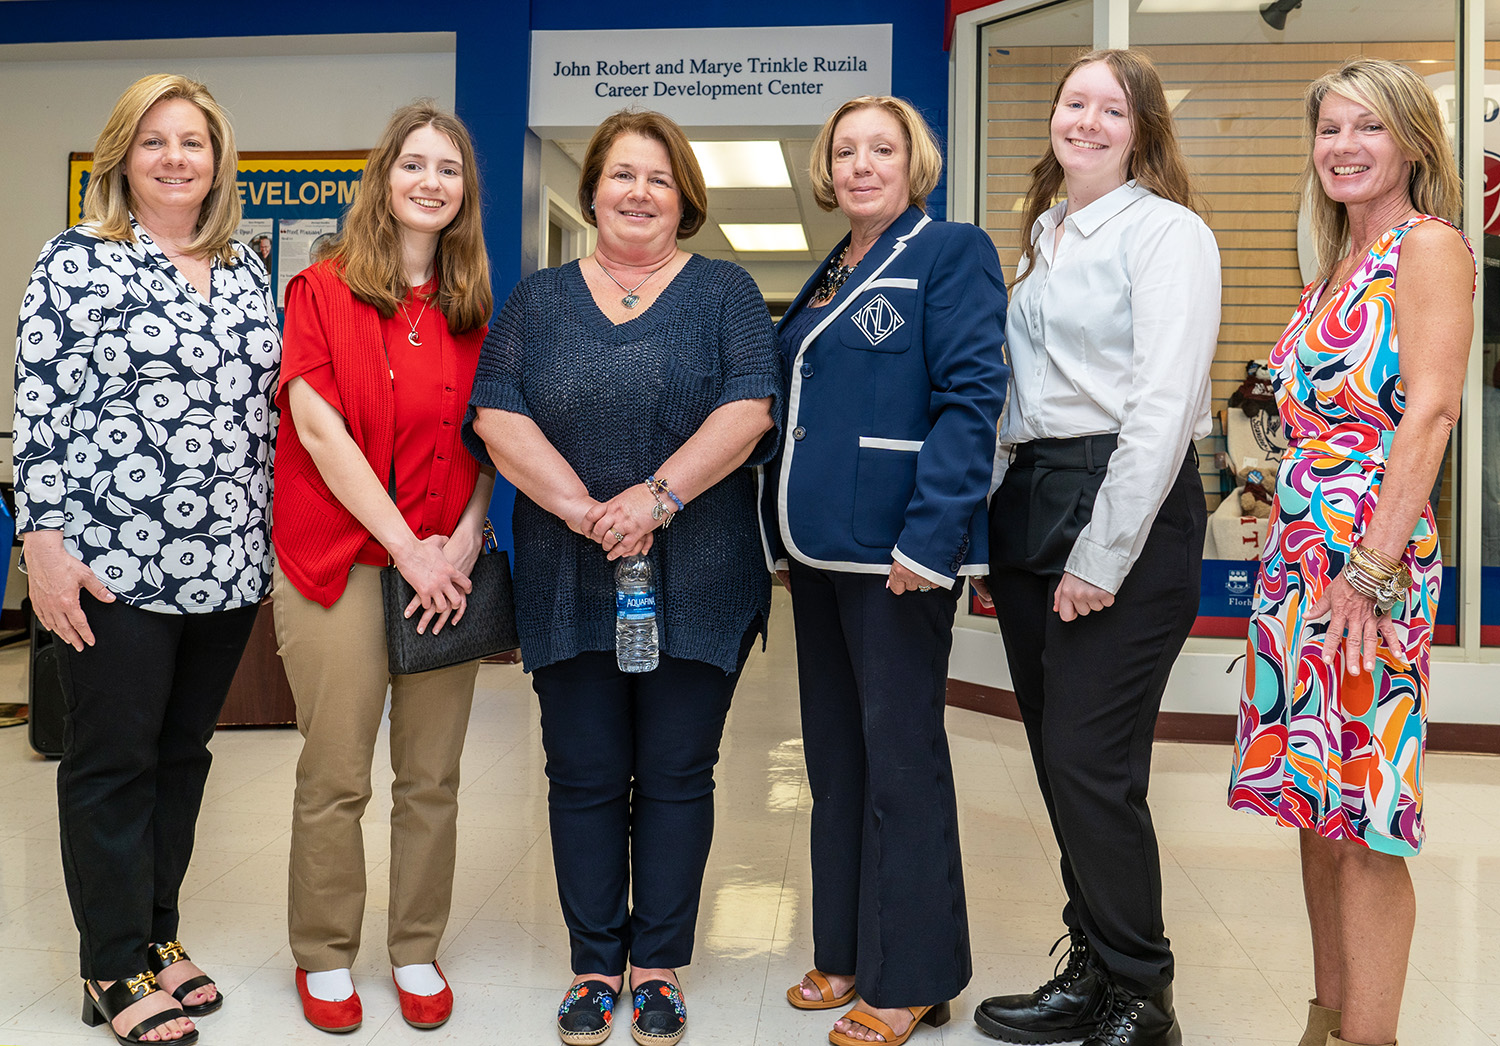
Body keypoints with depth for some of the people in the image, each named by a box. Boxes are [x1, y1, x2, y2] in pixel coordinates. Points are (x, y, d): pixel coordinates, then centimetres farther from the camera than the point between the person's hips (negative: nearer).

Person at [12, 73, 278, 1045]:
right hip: (113, 564, -5)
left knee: (184, 754, 14)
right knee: (113, 763, 5)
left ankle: (158, 931, 30)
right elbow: (40, 407, -8)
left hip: (229, 564, 5)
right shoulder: (78, 260, -3)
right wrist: (44, 541, -13)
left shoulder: (248, 269, 12)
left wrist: (265, 533, 13)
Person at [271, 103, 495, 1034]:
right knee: (335, 778, 4)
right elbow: (320, 430, -8)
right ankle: (324, 957, 23)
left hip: (446, 567, 3)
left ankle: (417, 950, 25)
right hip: (339, 558, -3)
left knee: (432, 779, 8)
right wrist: (408, 547, -12)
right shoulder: (323, 289, 1)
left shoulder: (475, 308, 11)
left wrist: (463, 539, -6)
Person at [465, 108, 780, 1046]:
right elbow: (497, 415, -1)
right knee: (584, 777, 7)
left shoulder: (724, 292, 7)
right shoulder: (538, 301, 12)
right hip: (569, 582, 2)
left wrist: (657, 496, -18)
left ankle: (659, 968, 20)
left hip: (696, 579, -1)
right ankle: (595, 966, 22)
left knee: (676, 776, 5)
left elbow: (749, 409, -7)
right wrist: (583, 508, -15)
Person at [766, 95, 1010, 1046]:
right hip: (822, 547, 8)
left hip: (895, 549, -8)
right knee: (834, 755, 14)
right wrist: (785, 540, 16)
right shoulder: (827, 280, 18)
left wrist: (928, 538, -22)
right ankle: (847, 951, 28)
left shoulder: (951, 254, -4)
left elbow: (972, 398, -14)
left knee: (900, 759, 0)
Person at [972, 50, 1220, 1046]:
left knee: (1092, 761, -7)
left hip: (1129, 510, -7)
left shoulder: (1167, 231, -3)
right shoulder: (1041, 235, 19)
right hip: (1029, 499, 7)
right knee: (1055, 754, 10)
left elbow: (1165, 404, -13)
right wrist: (1007, 500, 10)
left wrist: (1101, 553, -17)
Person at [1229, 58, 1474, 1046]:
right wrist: (1290, 551, 12)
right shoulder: (1335, 268, 19)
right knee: (1316, 810, 13)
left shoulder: (1430, 245, -4)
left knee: (1362, 820, -4)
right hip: (1299, 549, 8)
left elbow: (1431, 409, -15)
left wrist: (1374, 566, -21)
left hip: (1370, 553, -8)